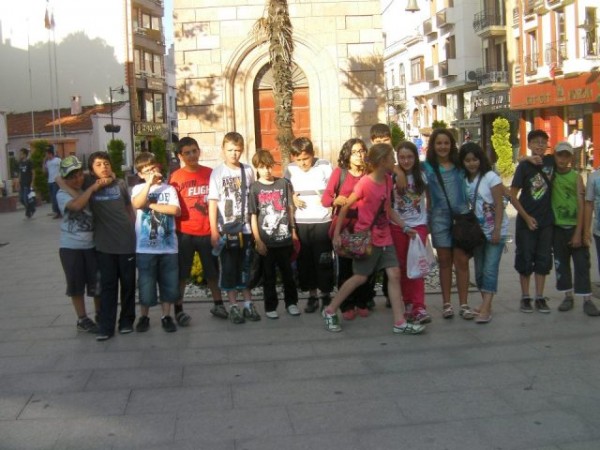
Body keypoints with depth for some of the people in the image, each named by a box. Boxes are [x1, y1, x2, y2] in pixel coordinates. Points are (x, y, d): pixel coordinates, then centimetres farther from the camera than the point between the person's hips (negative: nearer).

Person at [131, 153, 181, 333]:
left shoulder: (169, 189, 4)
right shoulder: (138, 188, 2)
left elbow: (176, 210, -10)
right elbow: (137, 204, -20)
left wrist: (151, 204, -10)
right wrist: (149, 183, -19)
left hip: (168, 247, 1)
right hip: (146, 247, -1)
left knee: (169, 284, 7)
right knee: (146, 284, 5)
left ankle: (166, 316, 22)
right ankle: (143, 317, 21)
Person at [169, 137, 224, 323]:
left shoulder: (210, 173, 4)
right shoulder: (175, 177, -5)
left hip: (208, 231, 3)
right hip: (184, 233, -3)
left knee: (213, 271, 15)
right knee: (181, 273, 4)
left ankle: (218, 305, 29)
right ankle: (179, 309, 14)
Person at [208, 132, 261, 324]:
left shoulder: (248, 170, 5)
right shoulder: (218, 172, -5)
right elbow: (212, 202, -6)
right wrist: (214, 231, -11)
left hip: (245, 227, 3)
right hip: (226, 229, -3)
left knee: (246, 268, 10)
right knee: (229, 269, 4)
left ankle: (248, 304, 20)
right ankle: (233, 306, 13)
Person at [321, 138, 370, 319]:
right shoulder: (339, 172, -5)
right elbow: (325, 198, -11)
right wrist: (335, 200, -32)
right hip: (343, 227, -2)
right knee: (345, 267, 3)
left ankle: (361, 303, 18)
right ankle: (347, 306, 12)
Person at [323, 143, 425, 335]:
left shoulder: (387, 180, 4)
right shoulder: (364, 183, -19)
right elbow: (345, 208, -12)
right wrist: (336, 235, -11)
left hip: (384, 237, 7)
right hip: (365, 238, -7)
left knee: (394, 274, 0)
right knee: (360, 277, 0)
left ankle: (400, 323, 2)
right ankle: (330, 311, 17)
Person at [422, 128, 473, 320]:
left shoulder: (460, 165, 9)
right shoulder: (427, 167, 5)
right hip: (440, 218, -1)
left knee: (462, 261, -1)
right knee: (444, 261, 6)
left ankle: (464, 304, 4)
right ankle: (446, 303, 13)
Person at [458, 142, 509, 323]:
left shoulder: (490, 177, -10)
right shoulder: (464, 180, 4)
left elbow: (499, 206, -13)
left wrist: (496, 231, -17)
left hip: (494, 231, -5)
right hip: (477, 231, 6)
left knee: (490, 269, -10)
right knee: (479, 270, 9)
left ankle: (485, 309, -13)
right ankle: (485, 304, 20)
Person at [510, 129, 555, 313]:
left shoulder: (551, 161, 0)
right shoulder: (524, 166, -8)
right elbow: (513, 196, -7)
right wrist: (526, 217, -10)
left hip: (546, 221, 3)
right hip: (526, 221, -3)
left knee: (543, 260, 7)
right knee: (525, 260, 4)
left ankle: (540, 298, 15)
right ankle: (525, 297, 14)